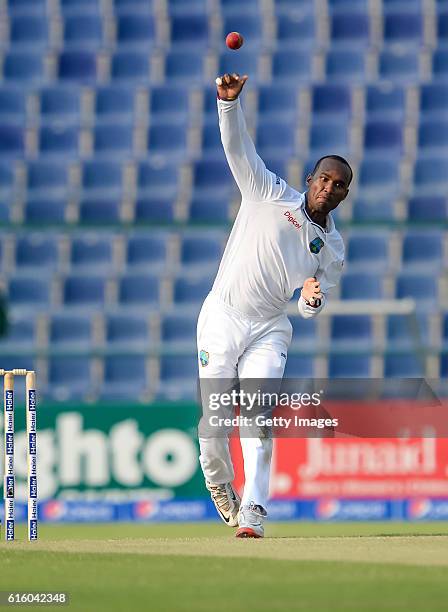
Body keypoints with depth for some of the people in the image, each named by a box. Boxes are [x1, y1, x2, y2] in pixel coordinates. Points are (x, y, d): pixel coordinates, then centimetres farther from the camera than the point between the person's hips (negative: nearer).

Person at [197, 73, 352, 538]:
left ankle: (252, 512, -18)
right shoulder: (270, 194, 4)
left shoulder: (332, 248, 11)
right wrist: (229, 102, -22)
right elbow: (238, 147, -5)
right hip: (221, 319, -1)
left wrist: (313, 299, -15)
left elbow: (310, 310, 10)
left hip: (269, 331, 2)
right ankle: (219, 487, 23)